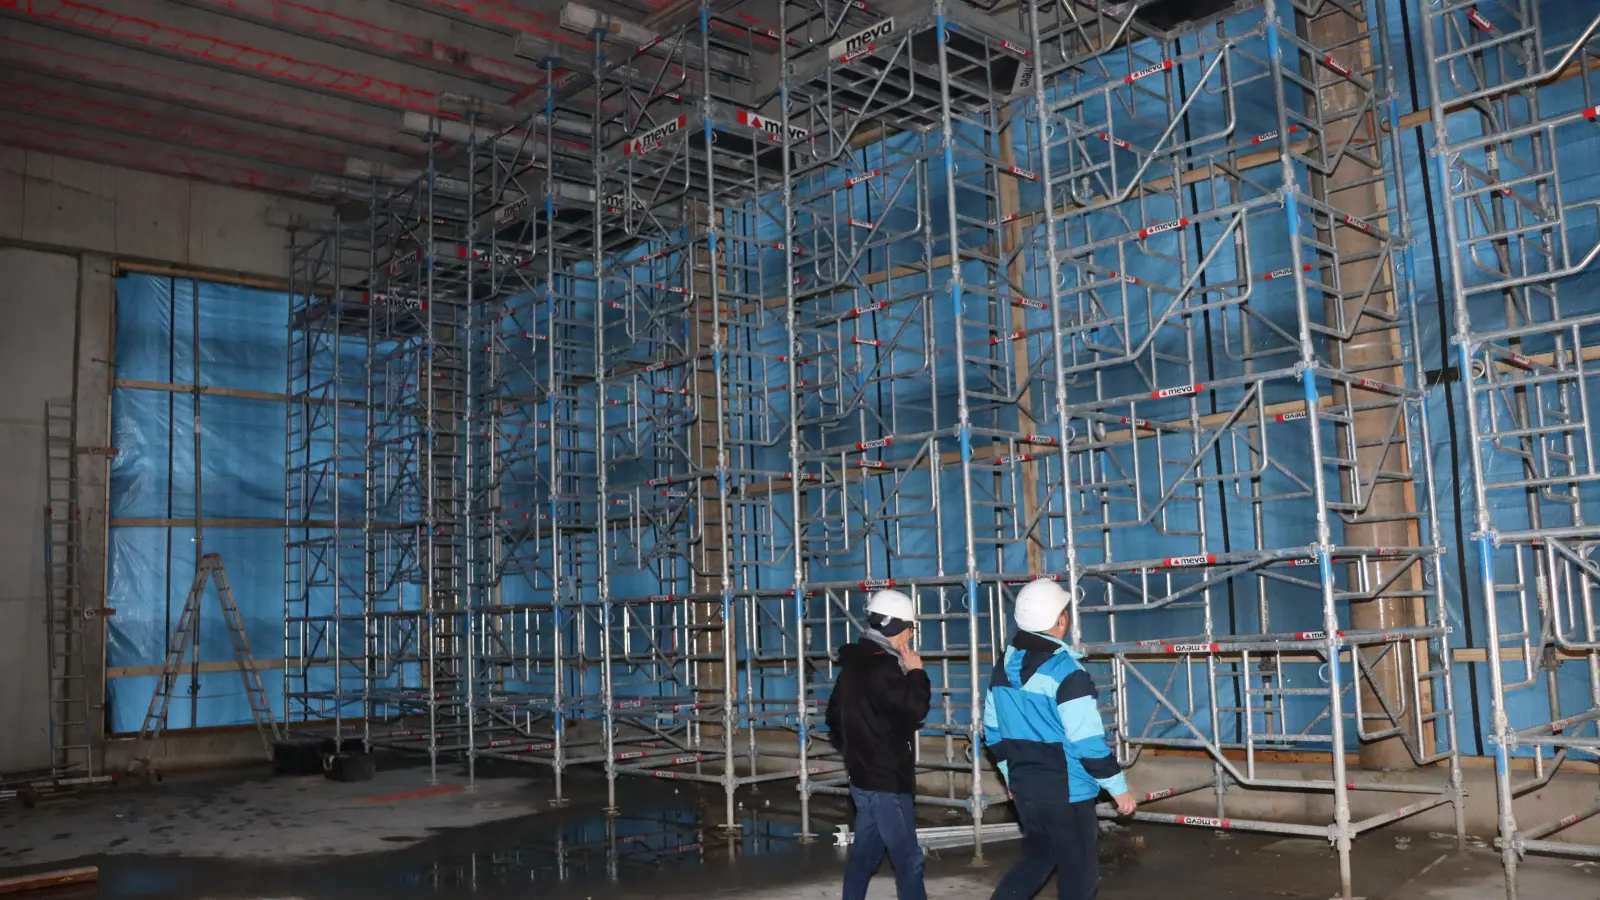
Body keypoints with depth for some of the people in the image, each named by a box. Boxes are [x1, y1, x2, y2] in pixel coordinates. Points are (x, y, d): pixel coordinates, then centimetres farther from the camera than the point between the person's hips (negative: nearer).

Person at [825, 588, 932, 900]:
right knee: (908, 859, -4)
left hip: (864, 775, 10)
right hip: (886, 780, -10)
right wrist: (917, 673, -9)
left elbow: (835, 715, 21)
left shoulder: (855, 662, 12)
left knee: (865, 853, 16)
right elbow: (913, 710, -23)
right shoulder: (882, 666, -20)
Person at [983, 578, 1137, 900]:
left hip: (1025, 788, 7)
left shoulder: (1003, 669, 4)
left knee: (1037, 859, 24)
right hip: (1066, 794, -7)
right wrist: (1119, 787, -8)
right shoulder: (1065, 671, -20)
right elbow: (1088, 742, -20)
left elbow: (993, 731, 12)